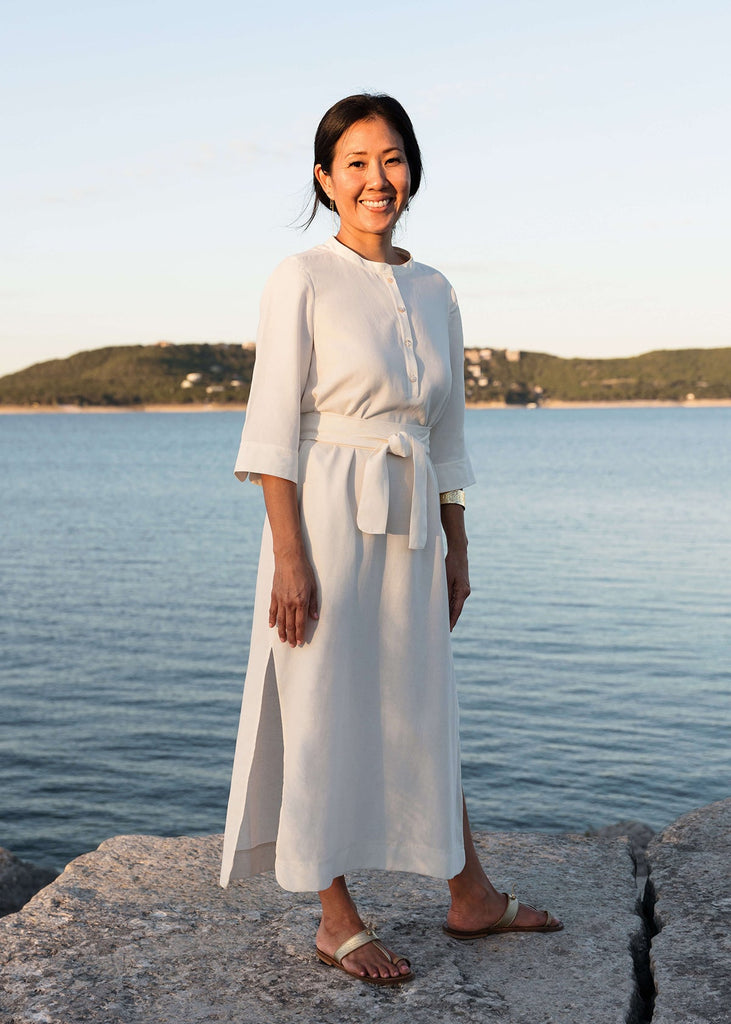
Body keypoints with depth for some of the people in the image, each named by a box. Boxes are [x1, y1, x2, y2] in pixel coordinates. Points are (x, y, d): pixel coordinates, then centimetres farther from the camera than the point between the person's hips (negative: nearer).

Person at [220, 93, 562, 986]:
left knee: (423, 711, 16)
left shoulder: (434, 292, 12)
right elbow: (273, 428, -11)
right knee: (325, 713, 3)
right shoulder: (302, 280, -6)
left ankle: (470, 897, 30)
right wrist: (290, 557, -17)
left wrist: (457, 554, 15)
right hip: (326, 518, -5)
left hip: (411, 528, 6)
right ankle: (336, 920, 18)